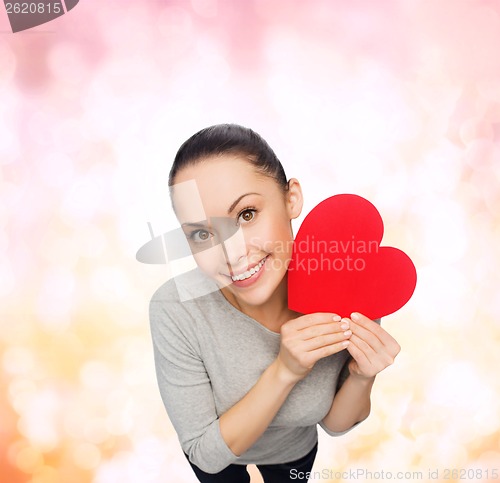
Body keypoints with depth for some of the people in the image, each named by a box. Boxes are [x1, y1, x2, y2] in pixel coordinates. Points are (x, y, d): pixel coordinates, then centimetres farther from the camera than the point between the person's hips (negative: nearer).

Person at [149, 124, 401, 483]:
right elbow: (207, 453, -26)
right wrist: (284, 372, -40)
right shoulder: (175, 310, -37)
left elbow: (335, 424, -15)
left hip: (297, 451, 2)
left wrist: (362, 378, -36)